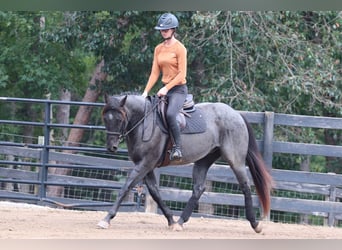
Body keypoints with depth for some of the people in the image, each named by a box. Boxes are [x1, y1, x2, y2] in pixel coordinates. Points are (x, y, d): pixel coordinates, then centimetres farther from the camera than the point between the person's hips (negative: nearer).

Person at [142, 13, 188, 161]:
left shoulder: (179, 48, -8)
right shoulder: (158, 49, 11)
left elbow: (181, 74, -13)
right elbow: (155, 73, 10)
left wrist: (167, 88, -20)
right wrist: (146, 91, 0)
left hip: (179, 89, -8)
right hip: (165, 89, 8)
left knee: (170, 114, -32)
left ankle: (177, 148, -26)